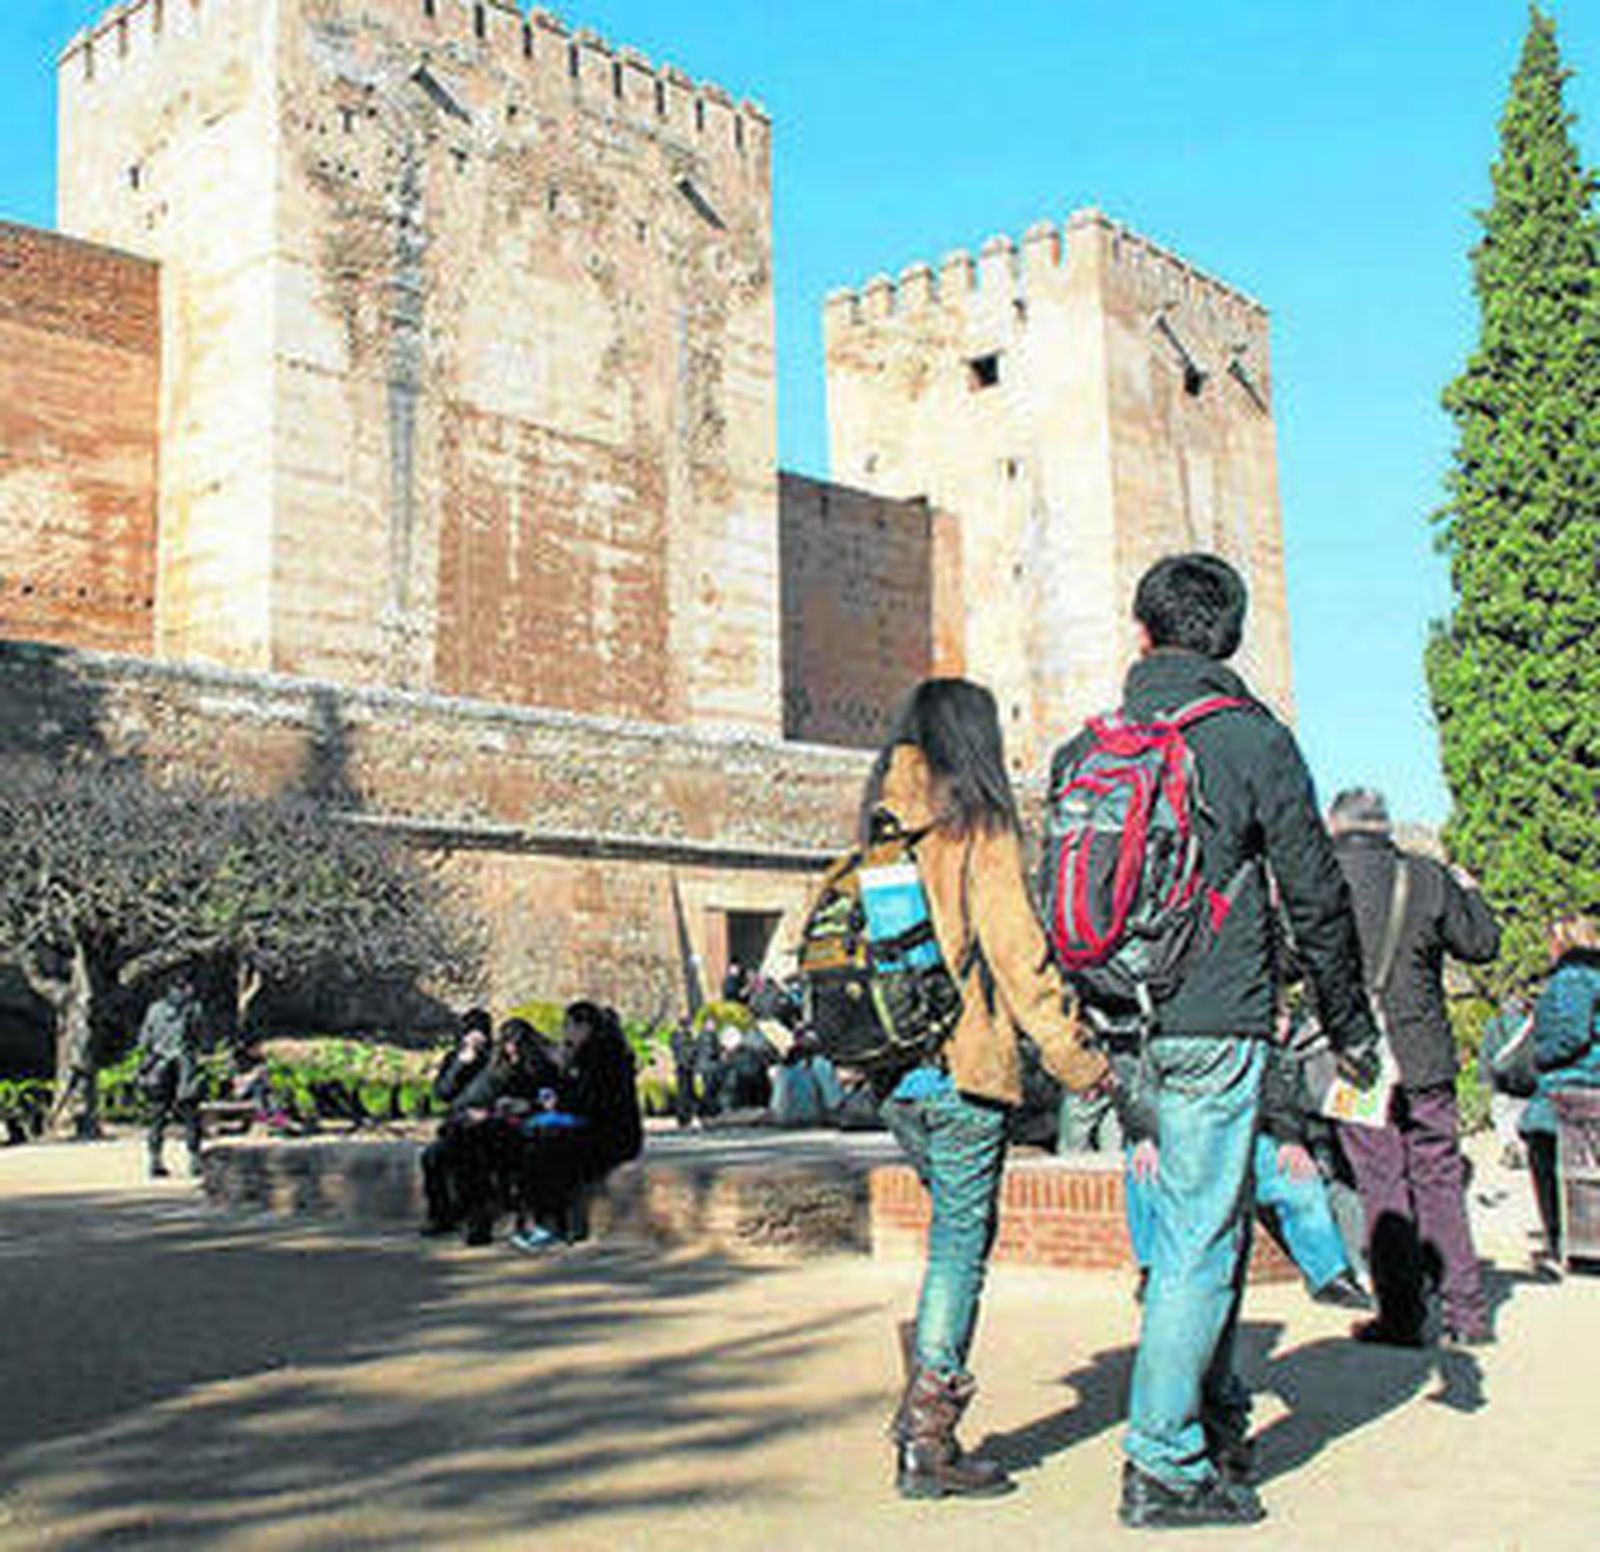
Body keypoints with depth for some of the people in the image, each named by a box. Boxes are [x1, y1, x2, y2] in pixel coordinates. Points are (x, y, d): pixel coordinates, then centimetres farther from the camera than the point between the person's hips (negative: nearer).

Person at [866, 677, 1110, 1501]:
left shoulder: (882, 830, 11)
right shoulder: (979, 831, -7)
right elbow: (1017, 954, -12)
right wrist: (1077, 1061, -7)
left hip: (895, 1072, 6)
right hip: (965, 1065, -6)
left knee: (957, 1226, 20)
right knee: (961, 1240, 1)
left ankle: (930, 1395, 15)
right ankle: (927, 1438, 5)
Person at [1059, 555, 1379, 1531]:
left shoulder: (1087, 747, 9)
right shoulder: (1253, 737, -4)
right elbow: (1316, 898, -3)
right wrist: (1351, 1027, 7)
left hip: (1126, 1024, 6)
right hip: (1217, 1022, -5)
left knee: (1211, 1221, 18)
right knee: (1200, 1239, -1)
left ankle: (1218, 1419, 26)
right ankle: (1164, 1467, 2)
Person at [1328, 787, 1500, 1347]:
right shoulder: (1428, 878, 0)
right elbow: (1482, 944, 11)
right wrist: (1469, 892, 27)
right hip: (1425, 1059, 2)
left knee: (1381, 1185, 4)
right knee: (1439, 1180, 10)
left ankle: (1401, 1315, 5)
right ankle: (1467, 1313, 14)